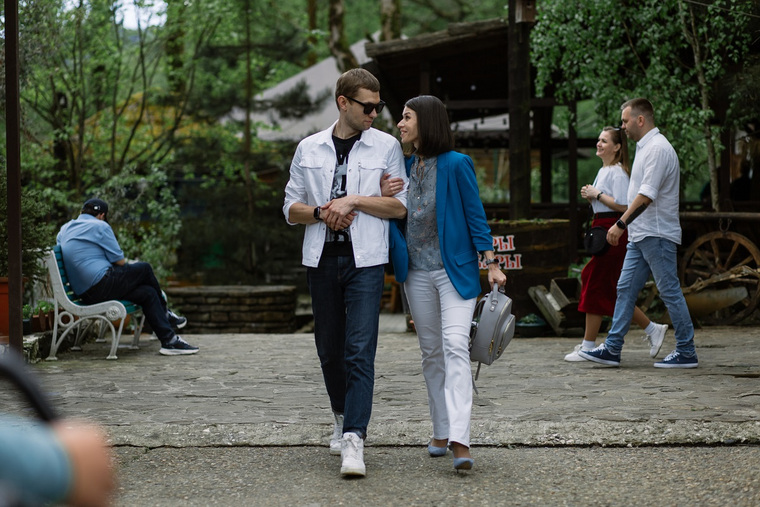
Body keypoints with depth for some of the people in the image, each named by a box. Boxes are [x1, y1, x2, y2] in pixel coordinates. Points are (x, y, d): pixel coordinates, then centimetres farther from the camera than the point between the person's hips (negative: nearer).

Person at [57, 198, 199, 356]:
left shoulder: (64, 229, 21)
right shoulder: (100, 226, -5)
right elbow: (119, 261, -3)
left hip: (84, 294, 9)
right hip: (103, 285, -9)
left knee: (148, 292, 14)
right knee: (144, 268, 12)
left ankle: (169, 340, 11)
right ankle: (164, 312, 32)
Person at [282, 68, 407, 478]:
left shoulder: (386, 146, 4)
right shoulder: (309, 149, 10)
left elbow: (400, 206, 1)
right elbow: (291, 209, 11)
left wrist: (353, 201, -11)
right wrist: (322, 213, -9)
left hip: (365, 261, -3)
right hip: (321, 259, 3)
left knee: (360, 351, -12)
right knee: (329, 348, 11)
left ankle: (354, 439, -17)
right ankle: (342, 417, 33)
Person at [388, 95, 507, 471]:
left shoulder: (456, 164, -7)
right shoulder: (405, 167, 9)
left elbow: (475, 214, -6)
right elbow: (395, 213, 12)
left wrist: (491, 263, -8)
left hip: (456, 269, -6)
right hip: (418, 271, 6)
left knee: (455, 347, -16)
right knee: (431, 352, 10)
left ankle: (460, 441, -23)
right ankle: (441, 432, 20)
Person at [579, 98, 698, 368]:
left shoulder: (658, 148, -15)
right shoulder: (645, 147, 17)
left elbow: (646, 195, -22)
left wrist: (620, 224, -21)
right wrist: (626, 225, 21)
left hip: (656, 235, -10)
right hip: (641, 235, 10)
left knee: (670, 291, -4)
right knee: (625, 289, 8)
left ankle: (687, 352, 2)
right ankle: (612, 349, 10)